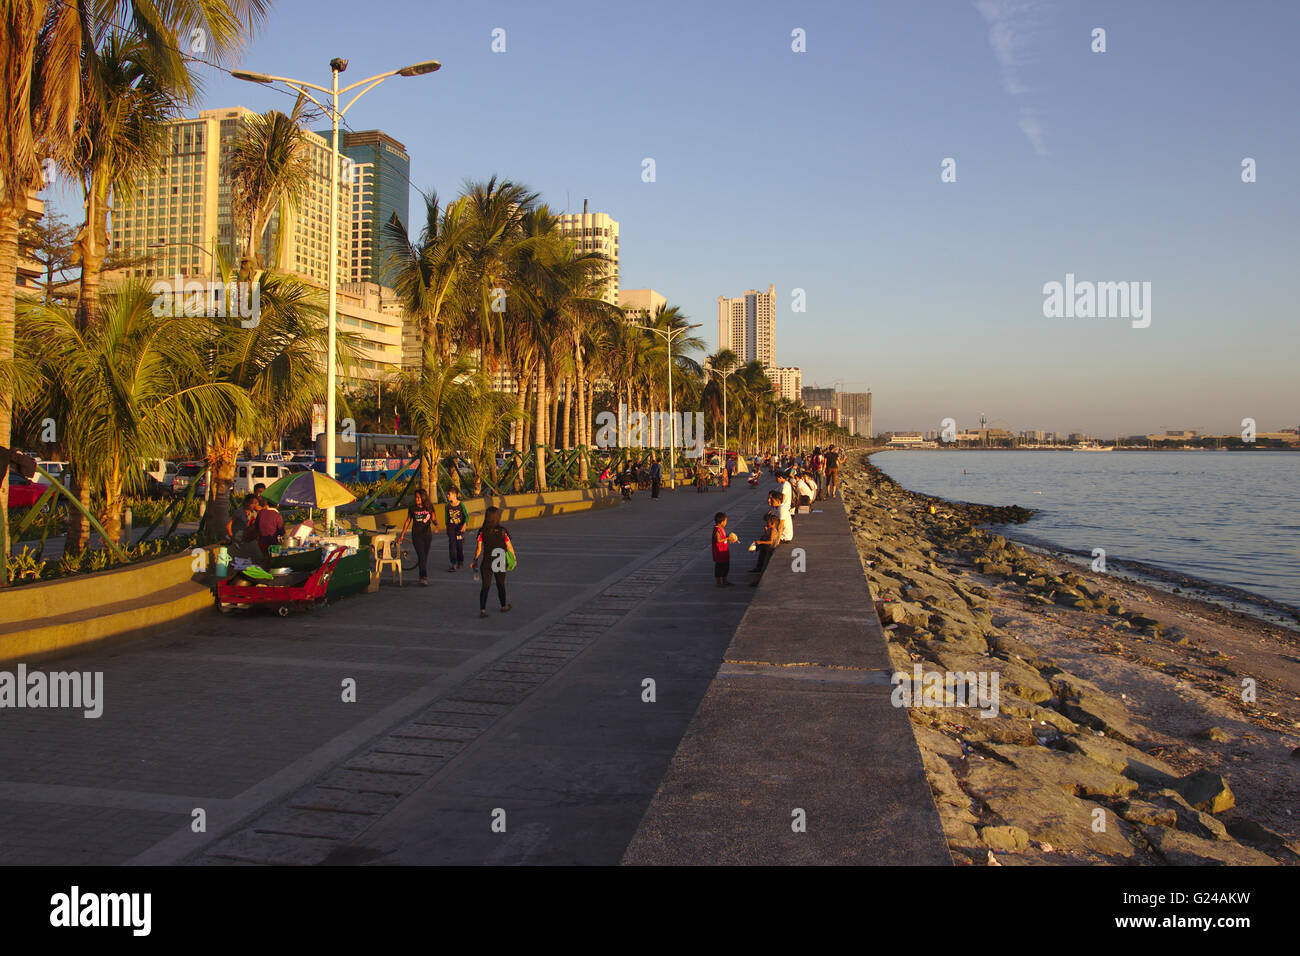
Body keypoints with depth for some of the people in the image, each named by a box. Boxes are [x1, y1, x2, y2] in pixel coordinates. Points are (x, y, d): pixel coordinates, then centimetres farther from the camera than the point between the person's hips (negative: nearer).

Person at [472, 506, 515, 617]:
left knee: (485, 586, 5)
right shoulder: (503, 531, -11)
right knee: (501, 585, 17)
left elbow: (479, 548, -5)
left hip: (486, 562, 0)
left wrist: (475, 561, 7)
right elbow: (509, 546, -4)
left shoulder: (482, 531, -8)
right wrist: (513, 558, 12)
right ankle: (503, 606, 34)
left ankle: (482, 609, -6)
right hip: (500, 563, 0)